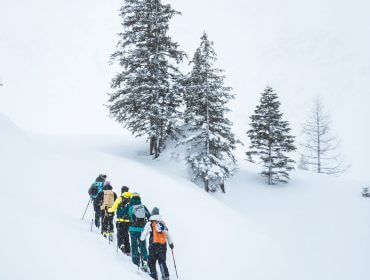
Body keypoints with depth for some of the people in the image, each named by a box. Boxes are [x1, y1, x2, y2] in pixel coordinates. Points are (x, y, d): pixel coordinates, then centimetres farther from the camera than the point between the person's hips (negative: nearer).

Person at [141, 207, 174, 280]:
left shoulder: (150, 223, -1)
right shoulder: (163, 223, 11)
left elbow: (144, 232, 1)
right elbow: (167, 234, 15)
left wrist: (141, 239, 22)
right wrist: (171, 243, 27)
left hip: (154, 245, -4)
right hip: (163, 245, 4)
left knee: (151, 262, 8)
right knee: (162, 261, 11)